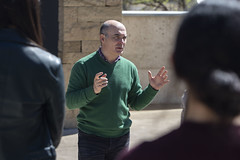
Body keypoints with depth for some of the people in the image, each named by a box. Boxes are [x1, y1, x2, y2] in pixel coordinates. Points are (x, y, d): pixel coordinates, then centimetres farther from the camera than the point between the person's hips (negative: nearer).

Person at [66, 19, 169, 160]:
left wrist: (152, 89, -4)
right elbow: (70, 102, -11)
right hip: (91, 137, -4)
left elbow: (137, 103, 12)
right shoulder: (83, 66, -6)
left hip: (121, 138, 4)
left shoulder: (129, 67, 7)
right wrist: (93, 90, -26)